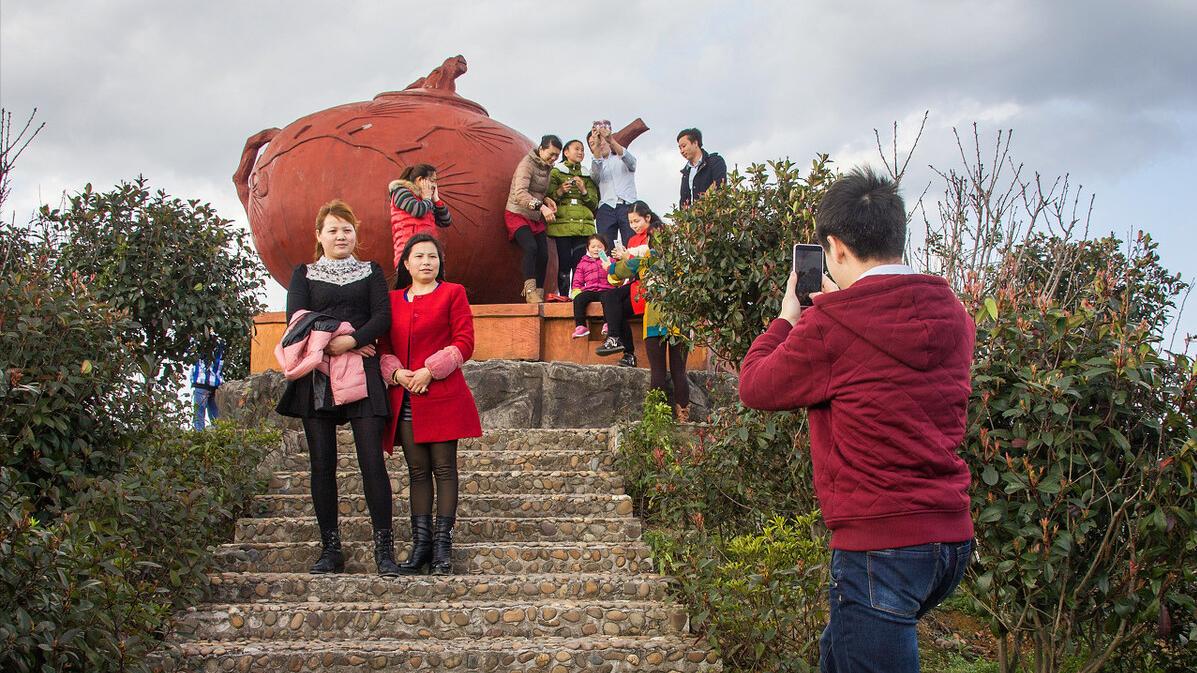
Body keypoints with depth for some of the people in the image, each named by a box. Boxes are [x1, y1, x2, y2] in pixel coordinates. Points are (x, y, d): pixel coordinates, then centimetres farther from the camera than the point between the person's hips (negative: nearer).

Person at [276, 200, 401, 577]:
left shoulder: (371, 272, 17)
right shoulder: (304, 274, 17)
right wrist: (330, 340, -13)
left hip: (362, 375, -1)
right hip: (316, 378, 1)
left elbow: (383, 317, 2)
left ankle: (384, 547, -9)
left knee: (372, 460, -10)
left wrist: (351, 341, -14)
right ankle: (330, 549, 5)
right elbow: (295, 317, 1)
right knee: (322, 464, 0)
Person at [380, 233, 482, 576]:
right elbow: (385, 346, 14)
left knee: (444, 468, -3)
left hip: (442, 395, -3)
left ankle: (442, 543, 0)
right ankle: (420, 543, 7)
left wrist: (429, 370, -12)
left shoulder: (452, 293, 5)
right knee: (417, 471, 5)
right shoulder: (393, 300, 16)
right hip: (405, 398, 4)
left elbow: (464, 342, -3)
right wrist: (396, 372, -6)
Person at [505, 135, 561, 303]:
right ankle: (530, 291, -29)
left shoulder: (547, 167, 8)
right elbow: (520, 193, -30)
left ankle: (539, 294, 6)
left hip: (536, 218, 8)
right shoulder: (527, 164, -17)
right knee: (531, 247, -28)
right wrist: (541, 207, -42)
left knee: (543, 255, -2)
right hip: (517, 215, -8)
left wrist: (547, 199, -2)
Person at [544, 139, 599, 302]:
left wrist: (584, 191, -4)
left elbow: (594, 203, 13)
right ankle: (563, 295, -6)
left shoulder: (587, 176, 20)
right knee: (564, 261, -9)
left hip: (583, 225, 2)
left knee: (579, 261, -8)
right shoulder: (556, 172, 11)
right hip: (562, 224, -2)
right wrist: (560, 192, -12)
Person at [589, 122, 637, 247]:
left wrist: (611, 140, -19)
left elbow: (631, 163, -4)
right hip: (606, 208, 1)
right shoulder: (596, 164, 23)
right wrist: (596, 144, -16)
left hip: (627, 206, -1)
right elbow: (595, 174, -3)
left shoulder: (622, 158, 21)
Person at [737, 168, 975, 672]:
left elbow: (755, 387, 1)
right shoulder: (953, 315, 6)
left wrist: (788, 318, 15)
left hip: (881, 542, -8)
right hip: (951, 536, 8)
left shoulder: (831, 326, -15)